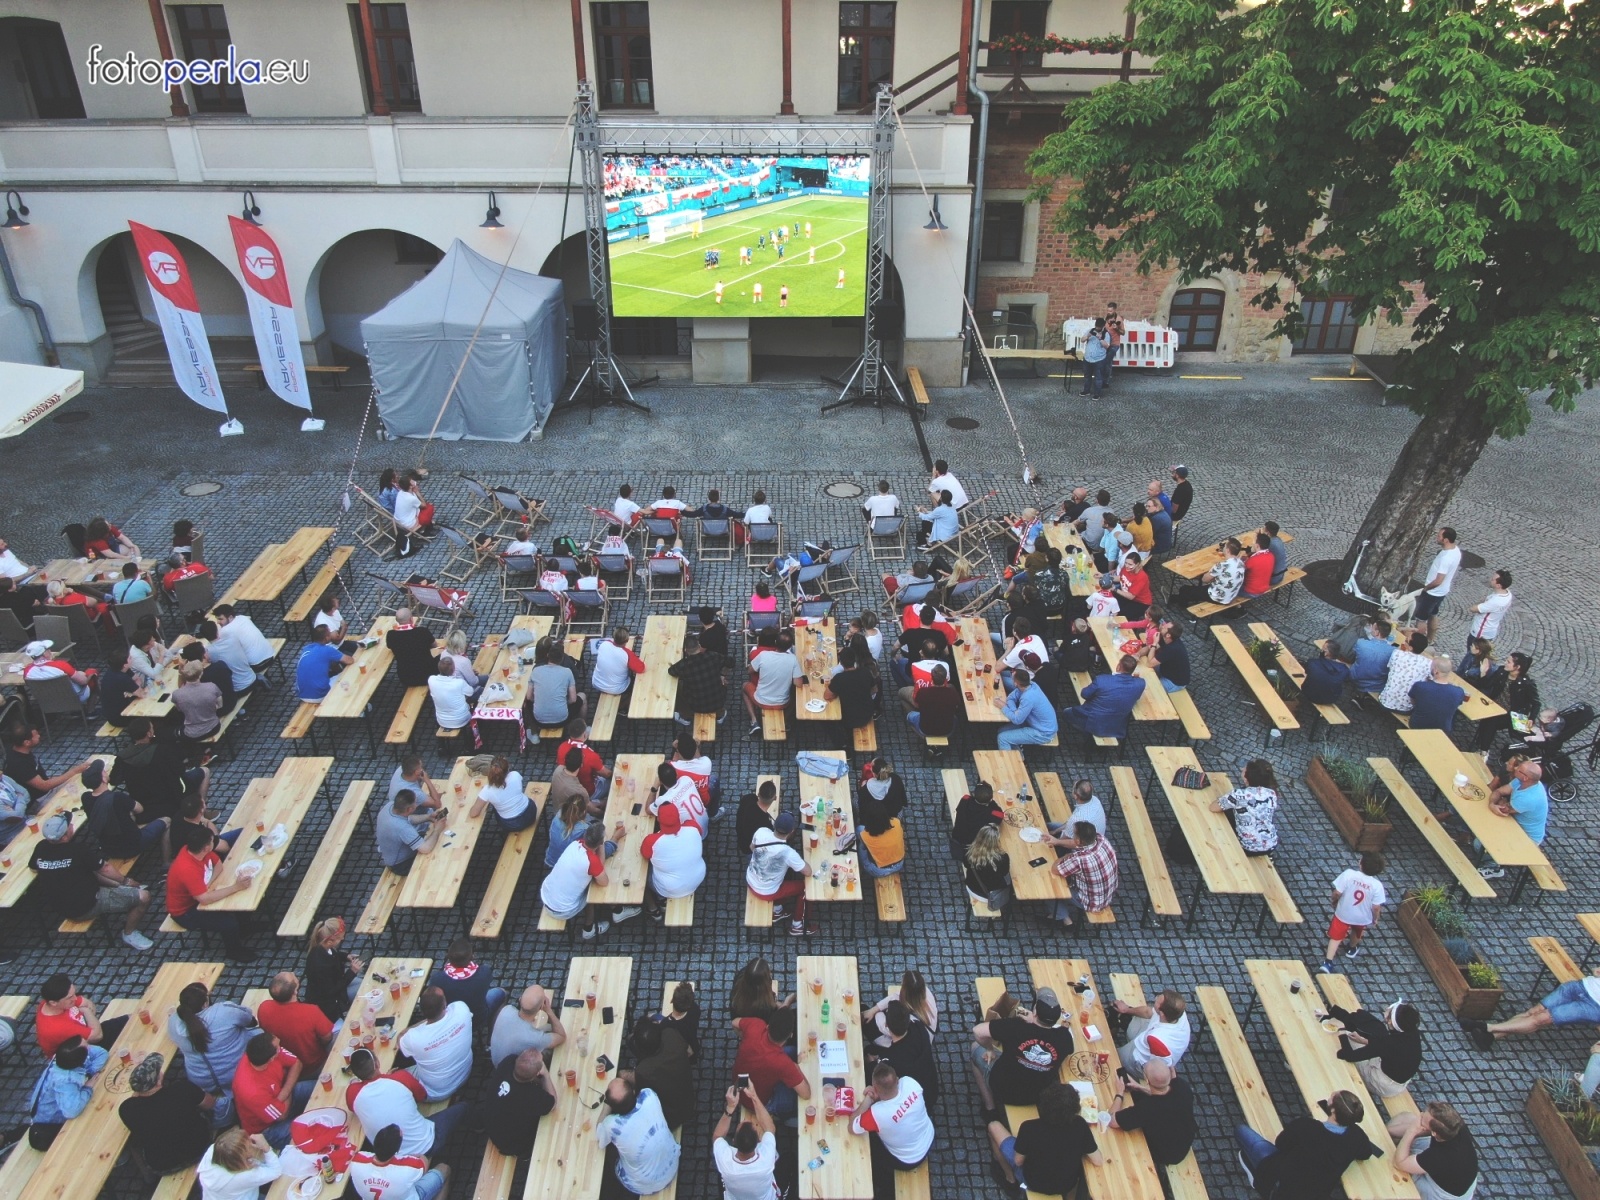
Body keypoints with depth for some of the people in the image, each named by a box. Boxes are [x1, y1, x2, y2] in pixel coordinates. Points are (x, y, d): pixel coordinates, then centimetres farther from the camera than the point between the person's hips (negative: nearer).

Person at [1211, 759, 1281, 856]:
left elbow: (1213, 808, -15)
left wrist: (1222, 799, 6)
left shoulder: (1239, 795, -24)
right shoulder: (1271, 793, -8)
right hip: (1271, 846, 4)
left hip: (1247, 849, -4)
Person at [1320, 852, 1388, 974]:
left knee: (1336, 936, 14)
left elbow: (1337, 893, -19)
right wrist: (1375, 919, 5)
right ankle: (1351, 949, 58)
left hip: (1343, 913, -1)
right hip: (1362, 917, 1)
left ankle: (1327, 962, 4)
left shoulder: (1349, 874, -27)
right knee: (1357, 933, 33)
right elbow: (1376, 907, -16)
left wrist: (1334, 903, 3)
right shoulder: (1377, 886, -24)